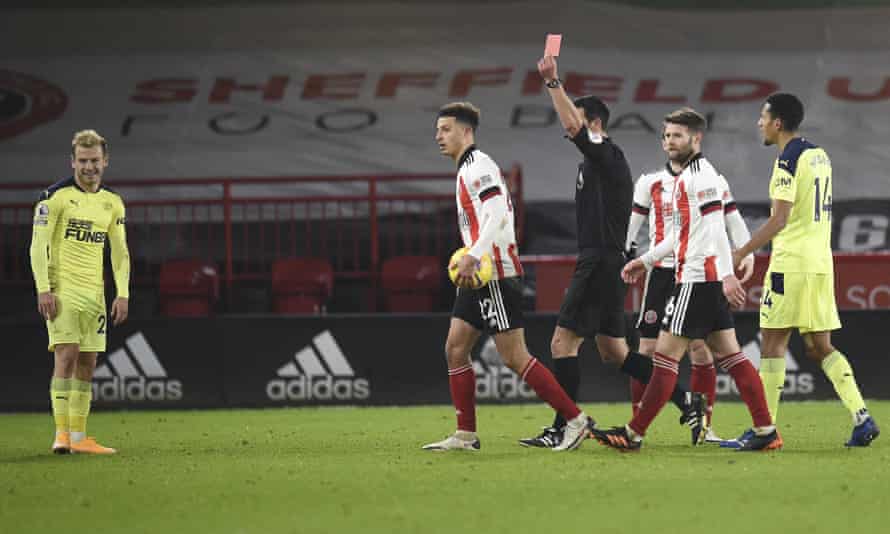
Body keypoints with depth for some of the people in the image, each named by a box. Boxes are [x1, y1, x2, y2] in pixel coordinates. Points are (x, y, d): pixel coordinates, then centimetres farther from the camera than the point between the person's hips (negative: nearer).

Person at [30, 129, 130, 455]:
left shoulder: (112, 203, 12)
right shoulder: (56, 197, -5)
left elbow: (120, 251, 16)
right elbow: (38, 245, -8)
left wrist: (123, 294, 7)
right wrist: (44, 290, -15)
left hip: (94, 293, 6)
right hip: (62, 290, -6)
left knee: (87, 364, 4)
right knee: (66, 355, -15)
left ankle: (78, 437, 7)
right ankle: (62, 434, -16)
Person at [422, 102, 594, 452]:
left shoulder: (478, 167, -11)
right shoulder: (468, 169, 20)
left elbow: (497, 215, -24)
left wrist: (473, 257, -30)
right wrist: (470, 259, 15)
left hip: (496, 275, -10)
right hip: (480, 276, 10)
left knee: (514, 358, -10)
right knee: (455, 348, 6)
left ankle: (575, 420, -7)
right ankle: (466, 435, 7)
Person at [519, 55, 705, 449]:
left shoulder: (607, 156, -11)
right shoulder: (594, 162, 18)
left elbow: (572, 127, -26)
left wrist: (553, 83, -27)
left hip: (601, 265, -10)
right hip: (598, 264, 10)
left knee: (563, 343, -9)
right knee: (612, 351, 12)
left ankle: (563, 428, -7)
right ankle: (686, 401, 12)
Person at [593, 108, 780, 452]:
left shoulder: (701, 175, -11)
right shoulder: (687, 176, 20)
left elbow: (715, 228, -20)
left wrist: (727, 275, -27)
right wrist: (646, 260, 33)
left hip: (698, 278, -10)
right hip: (710, 280, 10)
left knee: (666, 354, -6)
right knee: (728, 354, 7)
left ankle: (634, 434, -3)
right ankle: (766, 431, 4)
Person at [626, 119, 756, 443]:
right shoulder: (650, 183, 11)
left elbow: (733, 219, 6)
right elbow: (631, 225, 13)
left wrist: (747, 254, -8)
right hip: (661, 271, 1)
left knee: (700, 348, -3)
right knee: (648, 348, -3)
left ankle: (703, 427, 2)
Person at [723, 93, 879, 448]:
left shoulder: (788, 159, -12)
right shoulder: (819, 156, 15)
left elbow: (779, 220, -19)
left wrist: (740, 254, -18)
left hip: (791, 263, -8)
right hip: (821, 262, 8)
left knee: (773, 342, -3)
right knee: (820, 346, 9)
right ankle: (861, 417, -2)